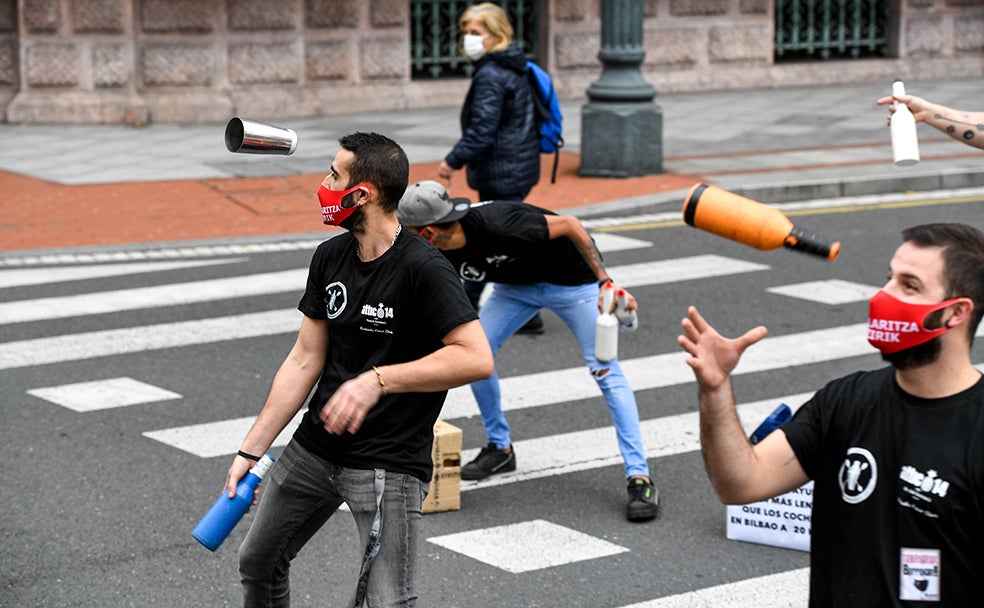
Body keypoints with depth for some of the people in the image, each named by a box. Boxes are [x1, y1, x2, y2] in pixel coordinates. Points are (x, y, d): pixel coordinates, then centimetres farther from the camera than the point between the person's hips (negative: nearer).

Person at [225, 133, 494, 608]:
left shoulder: (422, 269, -19)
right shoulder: (330, 257, 4)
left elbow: (476, 359, -26)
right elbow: (304, 360, 8)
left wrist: (377, 380, -30)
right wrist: (251, 450, 6)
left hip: (389, 465, -8)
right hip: (314, 446, 8)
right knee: (258, 563, 21)